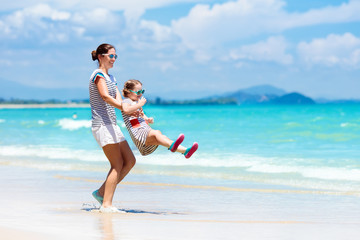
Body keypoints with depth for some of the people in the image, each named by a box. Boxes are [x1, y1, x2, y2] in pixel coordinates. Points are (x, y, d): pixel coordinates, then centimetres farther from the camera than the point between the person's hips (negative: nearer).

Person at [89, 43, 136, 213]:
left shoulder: (110, 77, 21)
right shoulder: (98, 75, -8)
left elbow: (117, 96, 7)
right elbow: (105, 96, -24)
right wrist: (124, 108, -35)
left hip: (111, 124, 9)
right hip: (102, 124, -9)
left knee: (130, 161, 7)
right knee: (117, 165, -11)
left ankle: (101, 192, 12)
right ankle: (106, 204, -11)